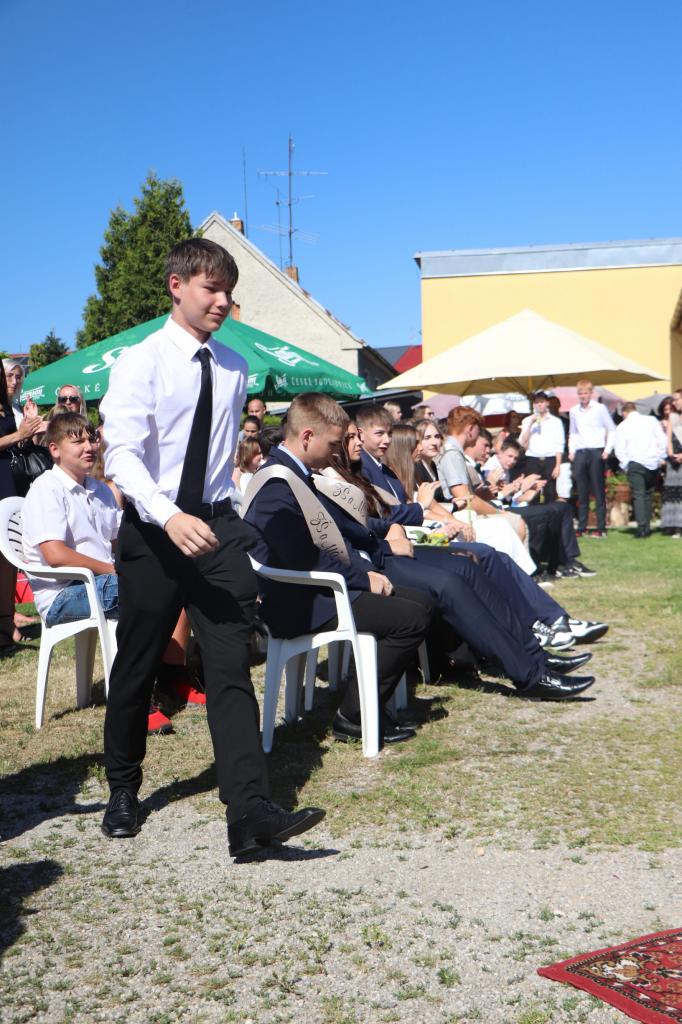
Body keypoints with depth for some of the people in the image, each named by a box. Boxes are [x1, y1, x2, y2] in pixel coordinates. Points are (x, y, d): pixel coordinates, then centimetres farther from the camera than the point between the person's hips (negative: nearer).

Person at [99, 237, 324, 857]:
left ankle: (250, 812, -11)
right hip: (153, 529, -3)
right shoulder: (141, 362, -8)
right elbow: (121, 455, -20)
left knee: (231, 668, -7)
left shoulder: (235, 370, 8)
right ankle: (123, 790, 32)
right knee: (135, 669, 11)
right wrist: (170, 516, -35)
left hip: (218, 527, 3)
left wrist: (222, 515, 14)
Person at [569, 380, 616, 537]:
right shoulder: (574, 411, 10)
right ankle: (581, 527, 11)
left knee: (598, 491, 0)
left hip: (596, 452, -4)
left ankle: (601, 527, 3)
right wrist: (571, 450, 7)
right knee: (582, 492, 6)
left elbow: (612, 430, 2)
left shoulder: (600, 408, -1)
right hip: (580, 453, 4)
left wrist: (608, 449, -7)